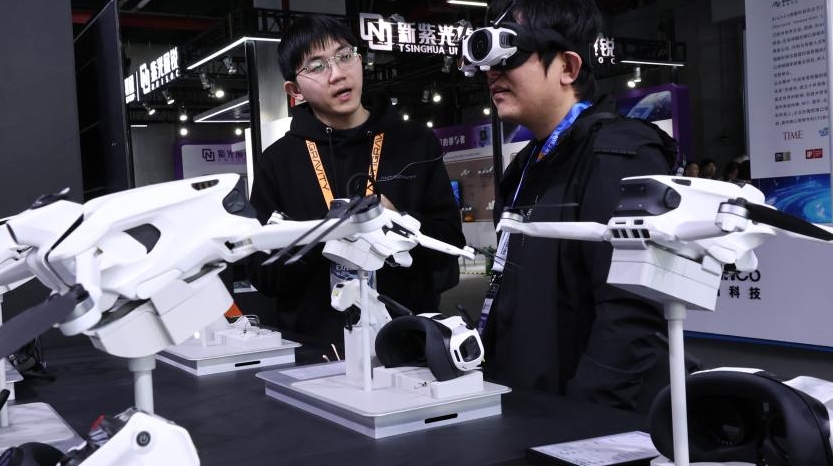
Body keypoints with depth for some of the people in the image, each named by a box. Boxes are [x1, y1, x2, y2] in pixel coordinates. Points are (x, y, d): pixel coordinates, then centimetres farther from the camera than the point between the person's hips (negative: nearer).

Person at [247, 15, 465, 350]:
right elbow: (263, 273, -1)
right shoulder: (278, 162, 1)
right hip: (315, 348, 0)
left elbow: (450, 243, 2)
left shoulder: (417, 144, 3)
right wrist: (319, 241, -18)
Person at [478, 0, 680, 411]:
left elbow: (631, 318, -22)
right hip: (526, 412, 7)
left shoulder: (619, 155, -14)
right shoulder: (529, 164, 13)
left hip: (598, 423, -7)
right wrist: (485, 389, 12)